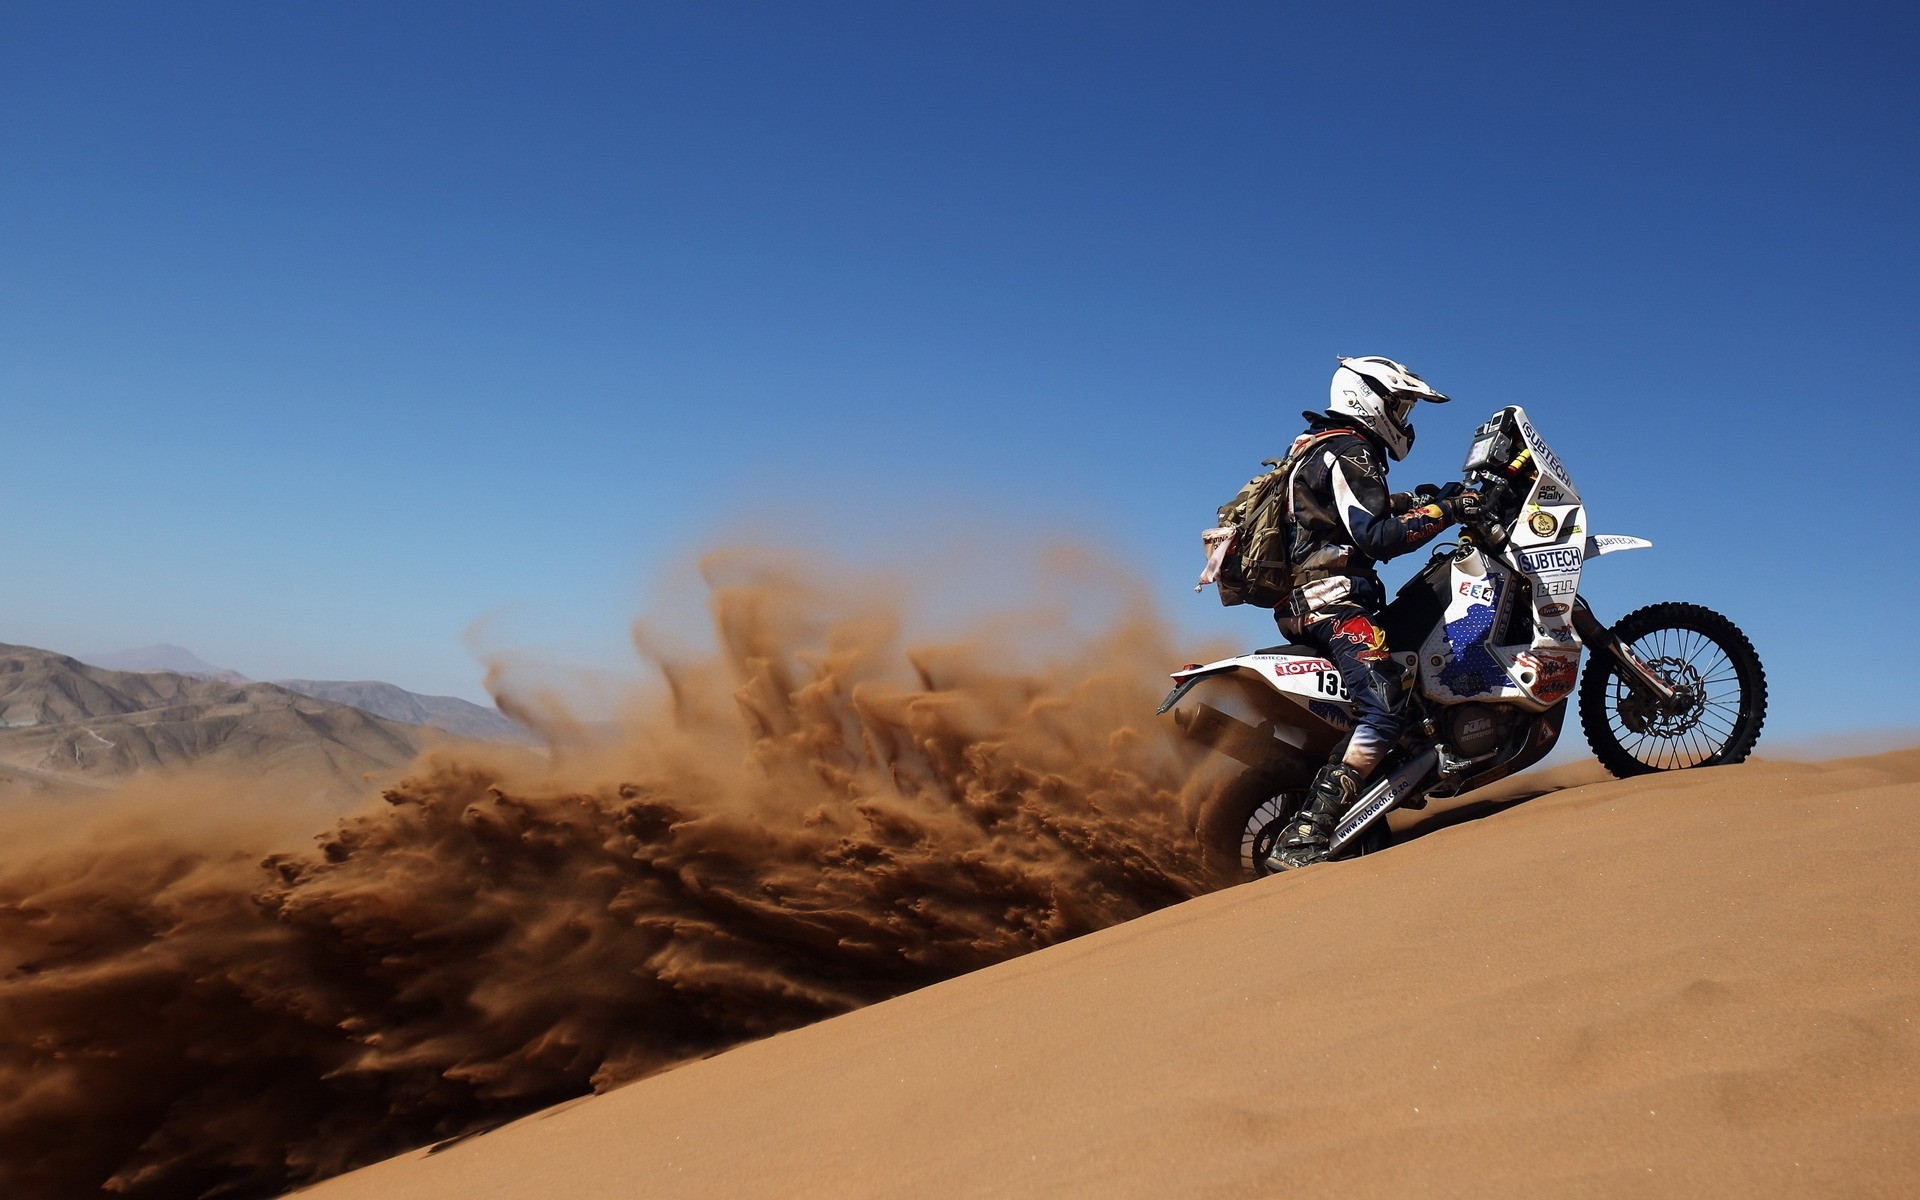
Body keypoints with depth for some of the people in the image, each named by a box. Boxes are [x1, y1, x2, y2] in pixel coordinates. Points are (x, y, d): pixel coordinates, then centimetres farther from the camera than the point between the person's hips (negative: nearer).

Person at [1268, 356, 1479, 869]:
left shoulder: (1325, 448, 21)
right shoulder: (1348, 453, -10)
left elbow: (1365, 510, 32)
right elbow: (1377, 536, -21)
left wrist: (1421, 499, 18)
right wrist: (1443, 511, -15)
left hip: (1307, 601, 11)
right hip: (1329, 600, -11)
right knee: (1385, 708, -25)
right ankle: (1303, 840, -32)